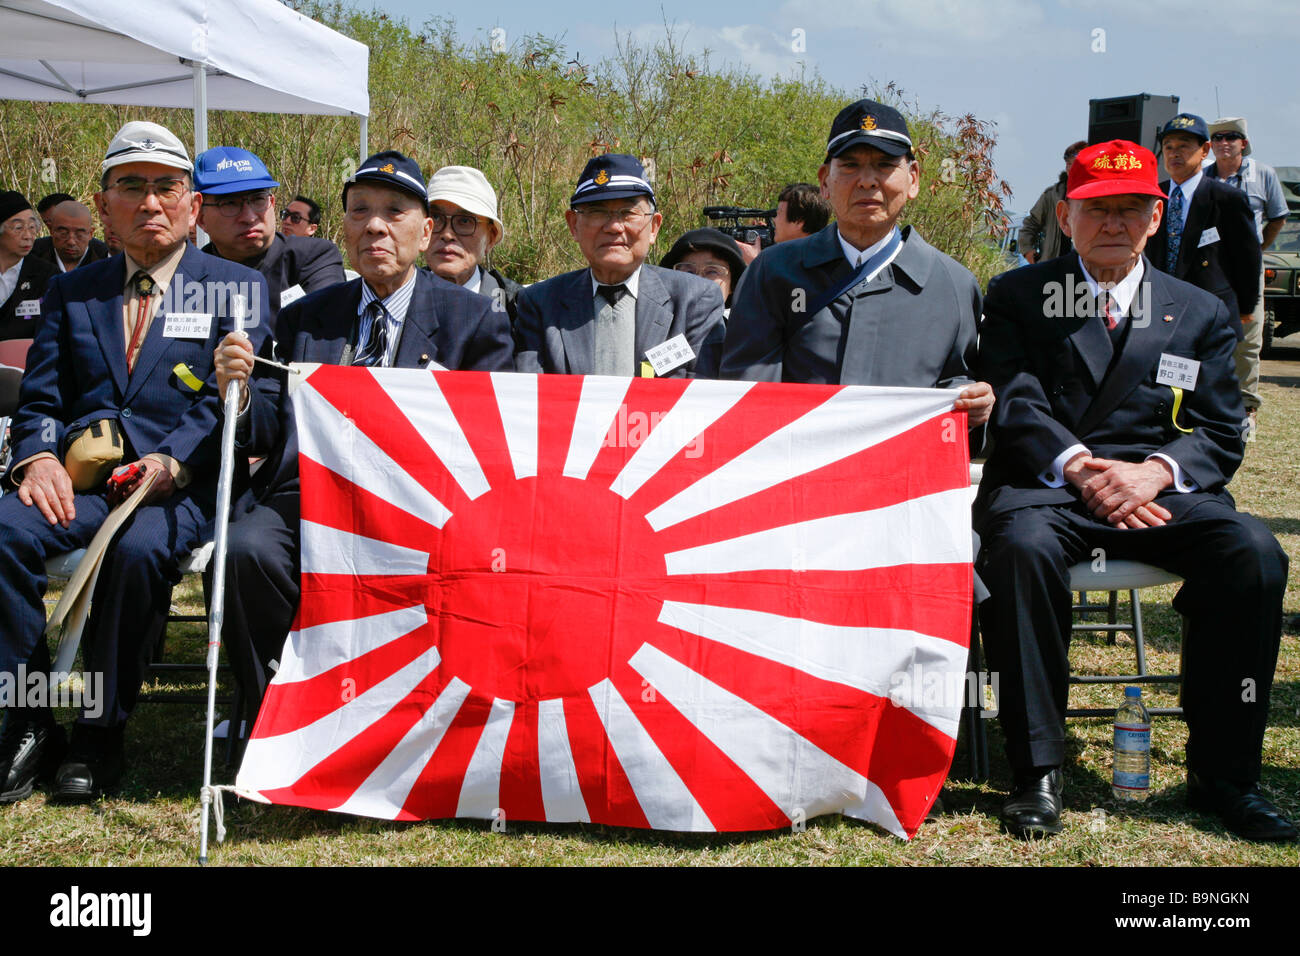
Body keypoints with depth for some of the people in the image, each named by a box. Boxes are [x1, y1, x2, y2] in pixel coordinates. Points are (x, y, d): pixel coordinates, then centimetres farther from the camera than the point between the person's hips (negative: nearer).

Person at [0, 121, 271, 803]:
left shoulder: (235, 288, 10)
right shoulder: (71, 291, 21)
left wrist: (169, 462, -17)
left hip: (184, 483, -3)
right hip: (78, 480, 3)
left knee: (138, 547, -35)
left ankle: (100, 733, -18)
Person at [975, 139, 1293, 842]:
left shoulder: (1201, 314, 16)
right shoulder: (1017, 297, 10)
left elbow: (1221, 434, 9)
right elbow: (1014, 405, -2)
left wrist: (1157, 470, -13)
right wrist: (1079, 466, -20)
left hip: (1160, 493, 2)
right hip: (1044, 486, -2)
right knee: (1023, 546, -37)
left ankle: (1221, 772, -14)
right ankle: (1037, 771, -25)